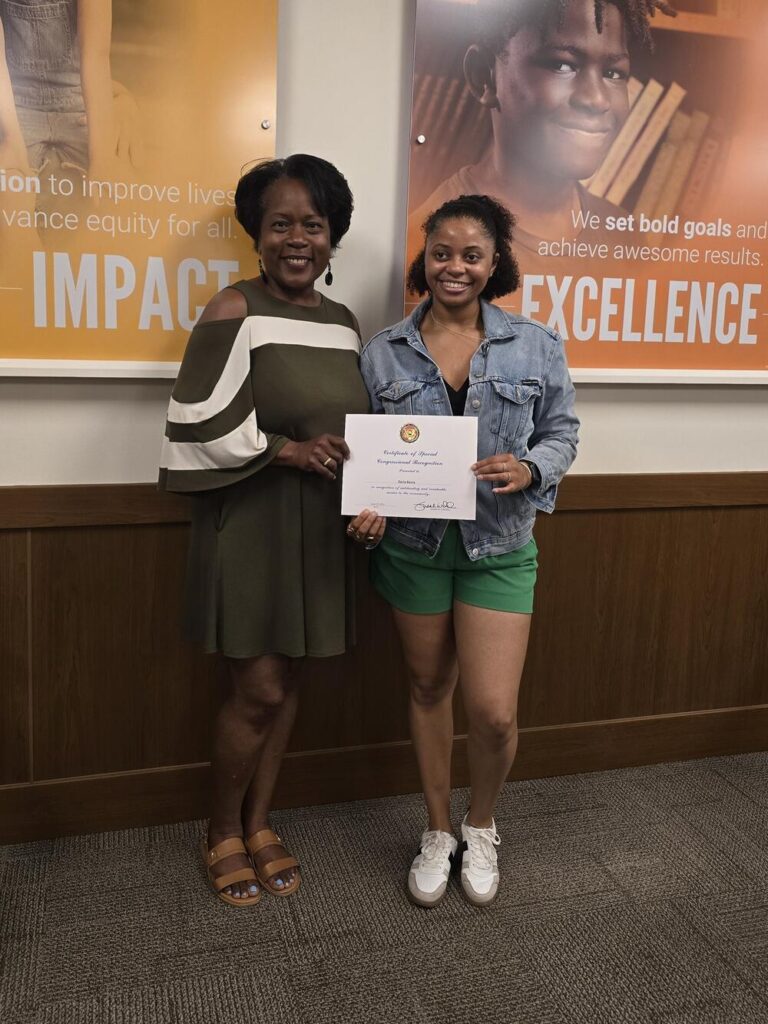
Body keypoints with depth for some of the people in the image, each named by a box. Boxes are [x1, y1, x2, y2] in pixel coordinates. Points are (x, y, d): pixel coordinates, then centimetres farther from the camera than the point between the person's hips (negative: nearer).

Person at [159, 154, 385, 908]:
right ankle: (222, 833, 24)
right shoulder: (235, 311, -12)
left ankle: (258, 824, 32)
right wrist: (287, 451, -18)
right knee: (257, 692, -1)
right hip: (249, 524, -6)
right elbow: (197, 430, -16)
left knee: (285, 684, 14)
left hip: (319, 529, 6)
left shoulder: (344, 323, 8)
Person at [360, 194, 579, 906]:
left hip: (498, 547, -1)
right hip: (413, 546, 1)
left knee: (493, 711, -5)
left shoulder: (536, 347, 0)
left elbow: (561, 432, 5)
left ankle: (481, 827, 27)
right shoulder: (382, 353, 1)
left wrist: (528, 468, -16)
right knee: (428, 689, 15)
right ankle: (438, 832, 36)